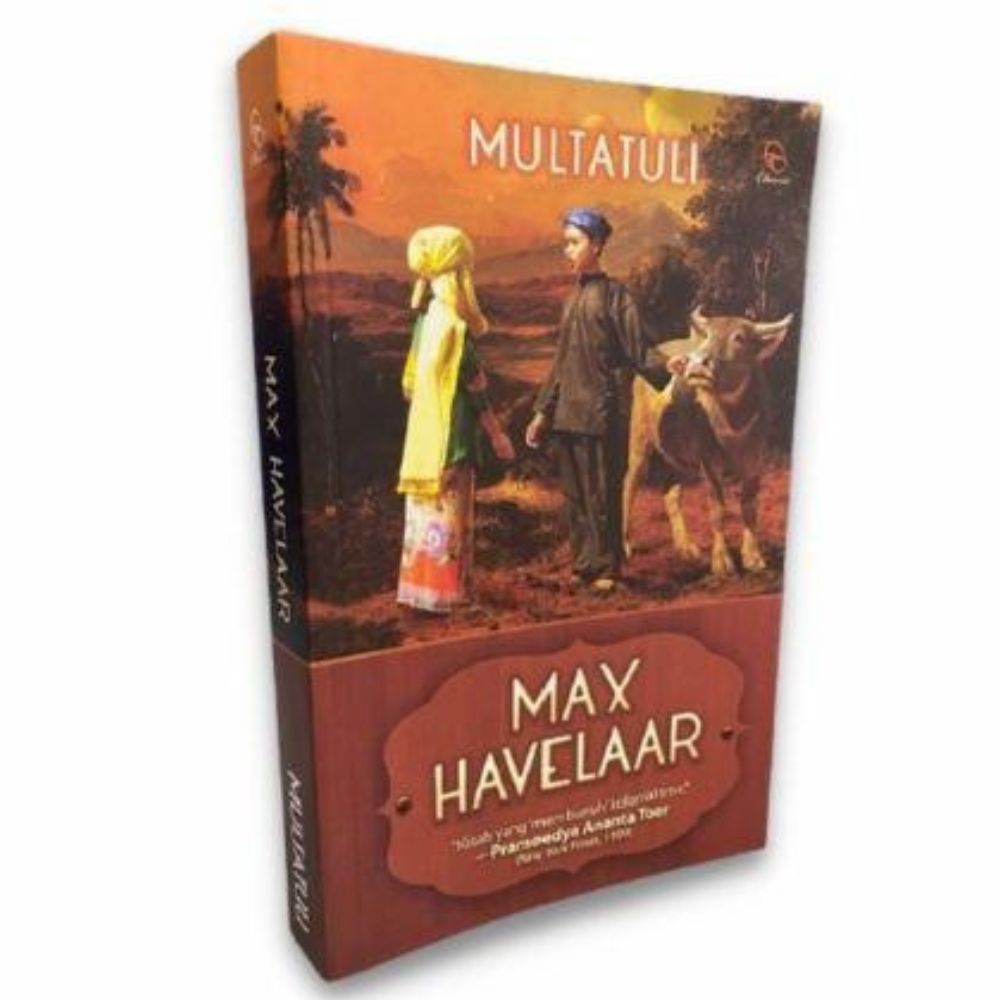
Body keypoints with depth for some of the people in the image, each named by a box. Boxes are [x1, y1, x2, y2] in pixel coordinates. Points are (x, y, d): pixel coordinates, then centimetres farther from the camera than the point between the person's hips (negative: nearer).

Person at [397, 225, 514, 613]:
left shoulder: (429, 315, 8)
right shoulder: (452, 322, -17)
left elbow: (413, 381, 13)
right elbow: (474, 386, -16)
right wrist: (497, 434, -9)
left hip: (428, 429, 8)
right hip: (450, 431, -8)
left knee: (431, 509, 14)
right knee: (448, 511, 0)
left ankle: (424, 584, 22)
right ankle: (440, 591, 8)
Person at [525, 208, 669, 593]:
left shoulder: (614, 294, -5)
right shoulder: (573, 297, 14)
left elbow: (638, 349, -11)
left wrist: (668, 371, -30)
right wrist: (542, 411, 18)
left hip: (602, 412, -7)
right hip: (567, 412, 7)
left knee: (602, 493, 1)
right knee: (575, 493, 11)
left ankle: (606, 567, 13)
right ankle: (583, 563, 23)